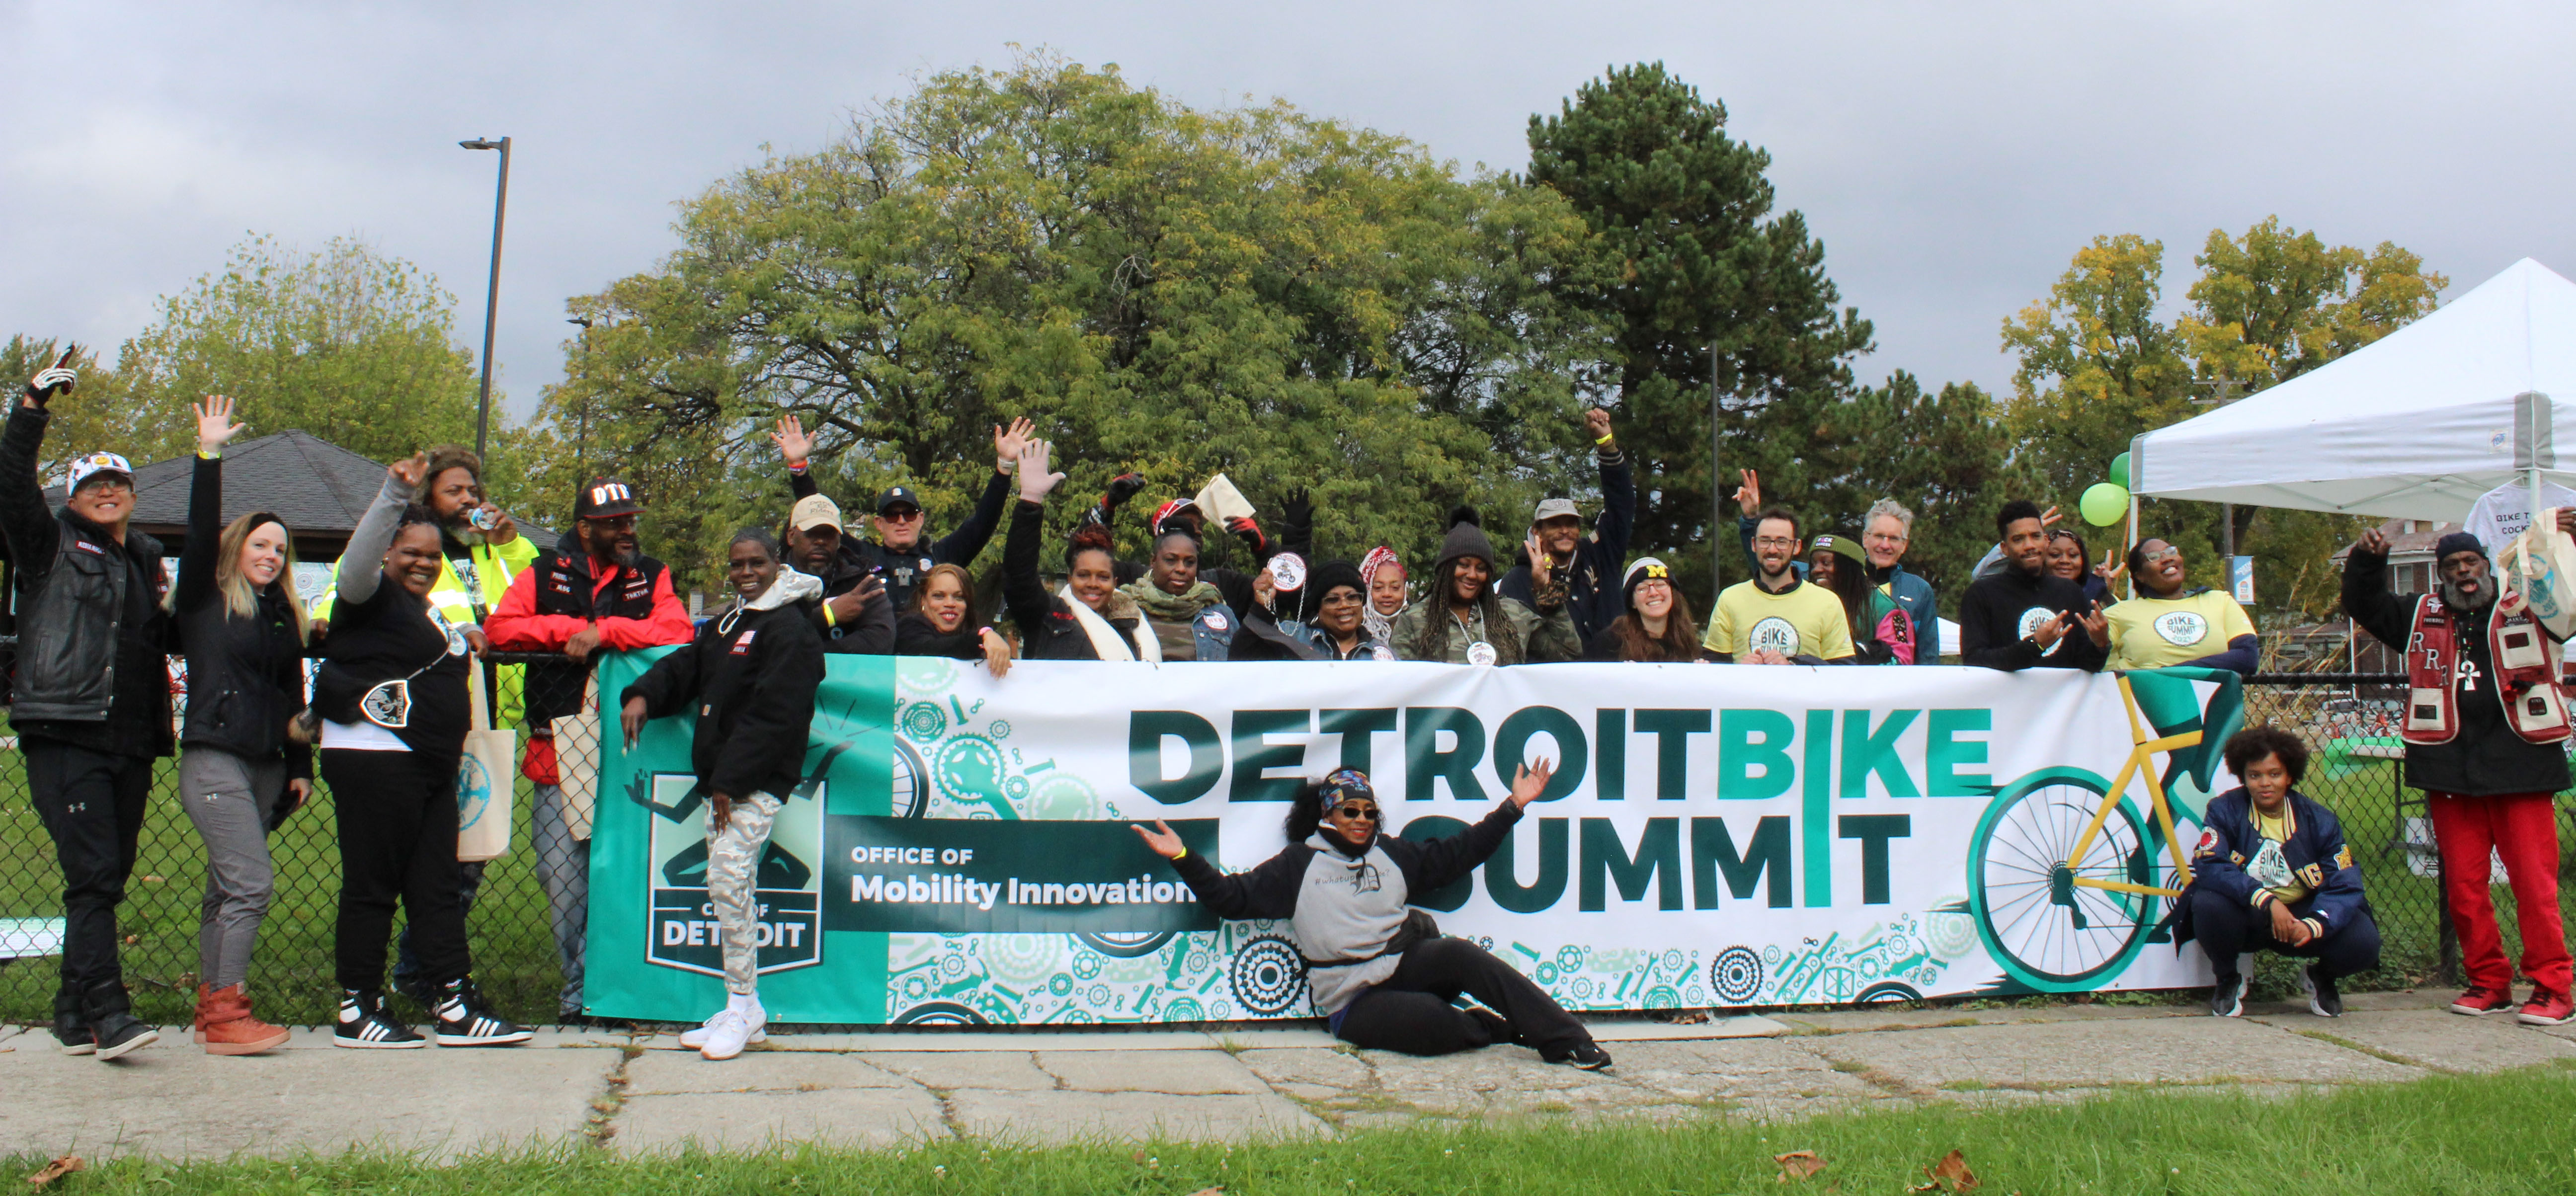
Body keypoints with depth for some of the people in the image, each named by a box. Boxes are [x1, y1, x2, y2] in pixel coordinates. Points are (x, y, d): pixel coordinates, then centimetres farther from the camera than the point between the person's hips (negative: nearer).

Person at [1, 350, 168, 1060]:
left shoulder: (148, 560, 22)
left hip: (131, 741, 6)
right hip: (63, 732, -6)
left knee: (108, 879, 8)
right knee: (92, 874, -14)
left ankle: (75, 1015, 17)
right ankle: (106, 1015, -16)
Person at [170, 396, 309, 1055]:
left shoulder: (284, 615, 17)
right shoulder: (206, 599, 2)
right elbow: (201, 531, -11)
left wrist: (301, 766, 15)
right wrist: (210, 455, -15)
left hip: (265, 766, 6)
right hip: (214, 759, -6)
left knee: (227, 888, 10)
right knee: (252, 883, -15)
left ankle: (212, 1007, 16)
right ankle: (227, 1016, -12)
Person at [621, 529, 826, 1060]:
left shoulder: (790, 630, -10)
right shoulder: (724, 625, 21)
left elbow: (774, 714, -16)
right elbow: (684, 668, 23)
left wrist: (731, 780, -18)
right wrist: (643, 695, 0)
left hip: (757, 783, -9)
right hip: (719, 781, 9)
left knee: (728, 879, -16)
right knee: (729, 886, 9)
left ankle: (743, 1006, -7)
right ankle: (743, 1011, 16)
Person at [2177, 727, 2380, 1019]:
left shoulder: (2319, 821, -6)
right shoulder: (2225, 810, -11)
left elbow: (2345, 887, -13)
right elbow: (2210, 867, -25)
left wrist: (2313, 925, -33)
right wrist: (2266, 901, -38)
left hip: (2301, 917, 1)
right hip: (2246, 916, -1)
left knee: (2363, 942, -26)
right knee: (2208, 904, -35)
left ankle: (2321, 976, 14)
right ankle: (2228, 978, -1)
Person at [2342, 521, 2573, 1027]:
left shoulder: (2528, 610, 10)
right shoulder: (2421, 617, 17)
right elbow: (2363, 606, 21)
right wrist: (2367, 560, 5)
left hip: (2520, 764, -3)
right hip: (2451, 769, 3)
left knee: (2535, 881, -6)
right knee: (2463, 885, 5)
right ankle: (2489, 982, 15)